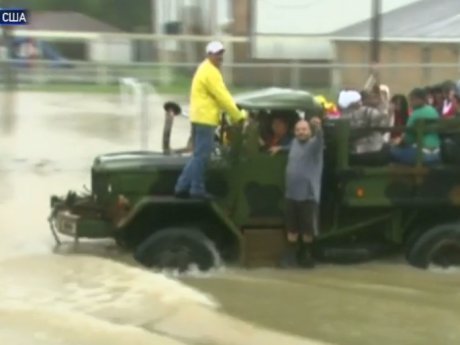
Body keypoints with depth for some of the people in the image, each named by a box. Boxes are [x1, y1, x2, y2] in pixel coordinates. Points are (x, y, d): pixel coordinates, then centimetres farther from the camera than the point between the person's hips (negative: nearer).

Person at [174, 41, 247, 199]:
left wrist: (234, 114, 15)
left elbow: (222, 95, 20)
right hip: (205, 119, -11)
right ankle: (197, 189, 1)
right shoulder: (210, 72, -14)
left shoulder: (206, 69, 20)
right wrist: (238, 115, -11)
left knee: (199, 154, 14)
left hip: (201, 118, 11)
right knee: (202, 155, -5)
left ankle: (182, 187, 15)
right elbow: (222, 97, -17)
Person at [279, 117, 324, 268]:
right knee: (291, 228, 9)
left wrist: (318, 128, -53)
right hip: (291, 194, 5)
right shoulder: (294, 143, 13)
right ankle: (290, 255, 16)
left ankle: (306, 255, 15)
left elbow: (320, 139, -33)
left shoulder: (314, 144, -7)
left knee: (307, 228, 1)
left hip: (309, 194, -5)